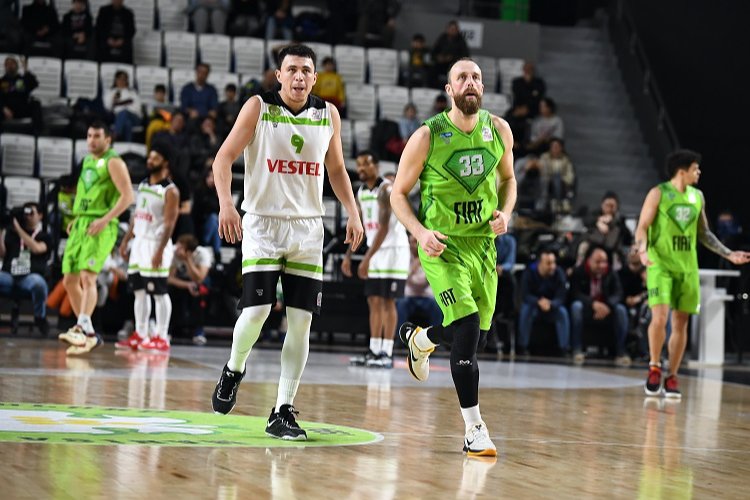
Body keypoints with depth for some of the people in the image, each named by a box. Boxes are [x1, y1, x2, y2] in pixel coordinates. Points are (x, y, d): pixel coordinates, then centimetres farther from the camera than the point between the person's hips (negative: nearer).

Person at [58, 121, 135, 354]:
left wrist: (105, 220, -22)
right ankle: (89, 334, 17)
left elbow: (127, 196, -15)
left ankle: (83, 328, -32)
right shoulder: (87, 161, 19)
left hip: (101, 227, -9)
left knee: (87, 276, -23)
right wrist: (76, 218, 17)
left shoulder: (113, 162, -6)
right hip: (80, 225, 9)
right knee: (69, 280, 9)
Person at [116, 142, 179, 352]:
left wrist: (160, 251, -23)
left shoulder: (170, 191, -11)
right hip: (139, 242, 8)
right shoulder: (143, 185, 14)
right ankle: (140, 335, 15)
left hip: (156, 244, -8)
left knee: (159, 292, -5)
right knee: (139, 291, 9)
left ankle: (161, 338, -2)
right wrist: (125, 241, 15)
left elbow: (169, 223, -17)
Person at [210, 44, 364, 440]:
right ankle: (233, 371, 19)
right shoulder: (258, 108, -5)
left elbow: (336, 169, 17)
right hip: (262, 223, -3)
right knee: (256, 311, -13)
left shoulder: (328, 115, 5)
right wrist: (226, 204, -22)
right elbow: (223, 159, -6)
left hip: (307, 228, 3)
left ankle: (282, 412, 5)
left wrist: (353, 213, 5)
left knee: (301, 321, -1)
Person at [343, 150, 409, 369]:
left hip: (393, 250, -8)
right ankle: (373, 350, 10)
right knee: (374, 302, 6)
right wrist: (348, 256, 9)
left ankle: (387, 354, -5)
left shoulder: (386, 190, -18)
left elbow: (384, 228, -24)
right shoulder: (361, 193, 9)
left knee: (388, 302, -7)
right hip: (375, 252, 8)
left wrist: (367, 258, -28)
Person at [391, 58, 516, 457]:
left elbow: (507, 179, 16)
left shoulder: (499, 130, 0)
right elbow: (399, 193, -3)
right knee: (467, 329, -19)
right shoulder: (428, 136, -12)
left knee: (475, 332, 14)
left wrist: (505, 213, -4)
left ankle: (419, 338, 50)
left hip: (483, 243, 5)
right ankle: (474, 430, -10)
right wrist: (420, 232, -20)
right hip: (442, 245, -5)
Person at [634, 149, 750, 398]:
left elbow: (704, 233, 19)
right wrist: (642, 249, -25)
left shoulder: (697, 196, 11)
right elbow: (642, 227, -6)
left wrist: (729, 254, 12)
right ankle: (654, 368, 1)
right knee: (660, 317, -17)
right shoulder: (658, 193, -4)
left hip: (687, 267, 5)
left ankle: (672, 378, 12)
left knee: (681, 323, 4)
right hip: (660, 264, -5)